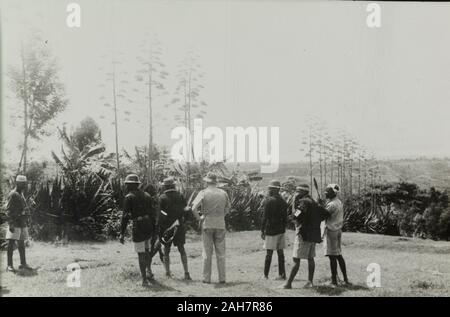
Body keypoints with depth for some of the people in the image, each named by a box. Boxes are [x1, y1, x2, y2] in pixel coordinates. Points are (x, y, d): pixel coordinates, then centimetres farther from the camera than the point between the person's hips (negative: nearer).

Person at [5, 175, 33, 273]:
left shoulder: (21, 194, 16)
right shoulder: (12, 195, -12)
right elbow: (8, 211, -16)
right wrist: (10, 224, -22)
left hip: (22, 223, 9)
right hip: (15, 224, -9)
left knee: (21, 243, 13)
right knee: (11, 243, -5)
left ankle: (23, 263, 19)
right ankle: (9, 265, -3)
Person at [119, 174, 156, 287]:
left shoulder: (128, 197, -5)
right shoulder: (146, 195, 13)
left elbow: (125, 216, -10)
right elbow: (153, 213, 12)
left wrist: (122, 233, -9)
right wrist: (154, 229, 18)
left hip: (138, 225, -6)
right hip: (149, 225, 6)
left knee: (141, 253, 0)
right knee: (147, 250, 26)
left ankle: (144, 280, 1)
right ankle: (149, 271, 22)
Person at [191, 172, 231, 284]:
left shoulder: (203, 193, -6)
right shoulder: (223, 193, 5)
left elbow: (194, 208, -17)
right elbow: (227, 208, 15)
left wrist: (199, 218, -4)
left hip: (207, 223, -2)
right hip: (220, 224, 2)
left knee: (207, 253, 4)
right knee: (221, 253, 8)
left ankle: (206, 278, 7)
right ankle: (222, 278, 9)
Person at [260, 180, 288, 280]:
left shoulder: (268, 200, -11)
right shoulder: (283, 202, 8)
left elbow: (265, 217, -12)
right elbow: (285, 218, 13)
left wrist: (262, 230, -7)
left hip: (271, 230, -6)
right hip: (281, 230, 6)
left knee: (269, 253, -2)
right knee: (280, 252, 8)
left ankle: (265, 275, 1)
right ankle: (282, 274, 10)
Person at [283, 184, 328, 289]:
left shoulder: (304, 202, -13)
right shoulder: (313, 202, 14)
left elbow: (295, 216, -24)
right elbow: (325, 214, 14)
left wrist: (294, 204, -15)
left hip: (303, 235, -9)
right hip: (313, 235, 9)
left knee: (296, 259, -8)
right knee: (310, 258, 14)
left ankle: (289, 283, -8)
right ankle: (310, 281, 16)